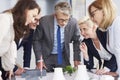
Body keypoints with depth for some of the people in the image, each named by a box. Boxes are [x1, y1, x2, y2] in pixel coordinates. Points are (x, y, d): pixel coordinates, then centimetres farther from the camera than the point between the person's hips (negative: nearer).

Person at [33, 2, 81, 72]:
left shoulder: (73, 23, -16)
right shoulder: (44, 21, -21)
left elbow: (76, 41, 1)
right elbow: (36, 40, -8)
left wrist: (76, 59, -5)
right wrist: (39, 60, -13)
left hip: (63, 57, 2)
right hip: (46, 56, -1)